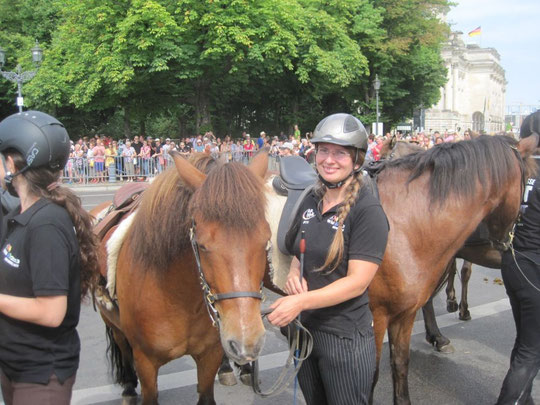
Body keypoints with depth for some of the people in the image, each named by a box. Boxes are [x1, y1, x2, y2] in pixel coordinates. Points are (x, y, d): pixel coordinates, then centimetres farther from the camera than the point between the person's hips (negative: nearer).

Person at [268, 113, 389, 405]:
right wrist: (294, 273, -6)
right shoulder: (311, 201, 4)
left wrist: (301, 301, -29)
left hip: (345, 336, -7)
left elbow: (358, 281, -21)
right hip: (304, 327, 7)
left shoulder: (368, 211, -16)